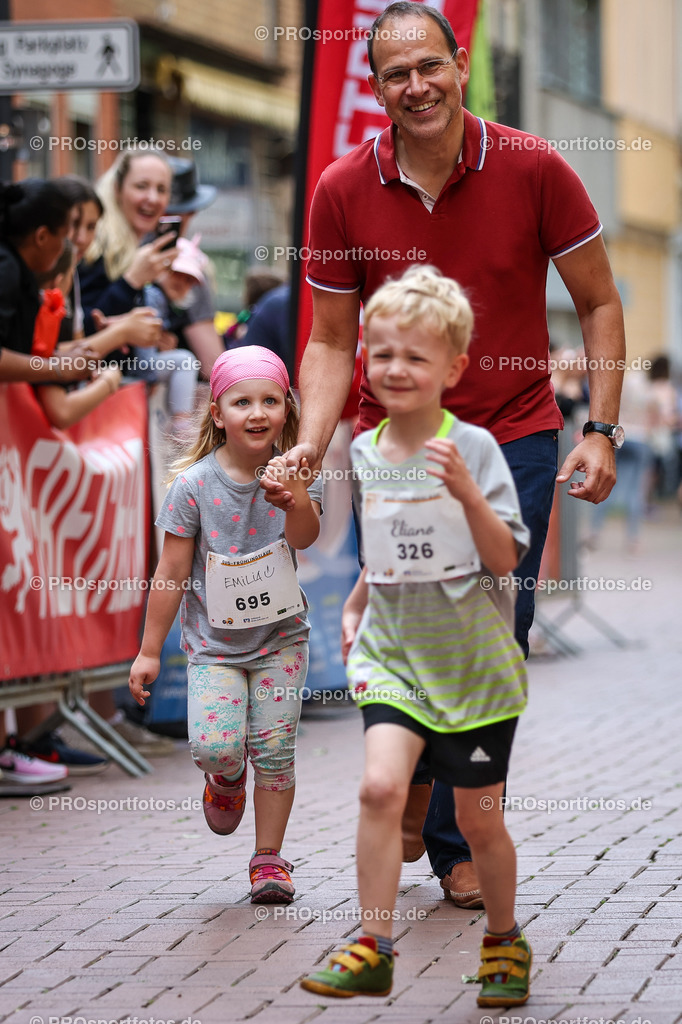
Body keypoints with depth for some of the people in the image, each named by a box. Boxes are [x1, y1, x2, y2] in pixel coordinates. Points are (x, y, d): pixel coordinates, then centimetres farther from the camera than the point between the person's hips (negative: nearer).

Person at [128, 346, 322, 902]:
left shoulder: (292, 472, -5)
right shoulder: (195, 484, -10)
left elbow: (304, 536, -23)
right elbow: (171, 573, -5)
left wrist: (296, 492, -43)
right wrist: (149, 651, -2)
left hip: (280, 637, 1)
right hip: (213, 641, -1)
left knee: (274, 751, -1)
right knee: (214, 745, -16)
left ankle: (269, 858, 14)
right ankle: (226, 778, 21)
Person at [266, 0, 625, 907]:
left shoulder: (534, 170, -8)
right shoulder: (343, 192, -4)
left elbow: (599, 302, 2)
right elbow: (332, 341, 3)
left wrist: (601, 431, -5)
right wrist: (312, 442, -13)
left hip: (515, 439, -1)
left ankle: (459, 843, 13)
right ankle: (412, 801, 27)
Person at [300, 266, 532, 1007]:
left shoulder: (473, 448, -11)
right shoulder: (364, 452, 3)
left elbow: (505, 559, -16)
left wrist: (464, 491, -28)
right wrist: (354, 606, 15)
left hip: (471, 661, -3)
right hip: (393, 652, 3)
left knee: (478, 820, 8)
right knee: (380, 786, -18)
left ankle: (504, 941, 31)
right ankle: (372, 952, -10)